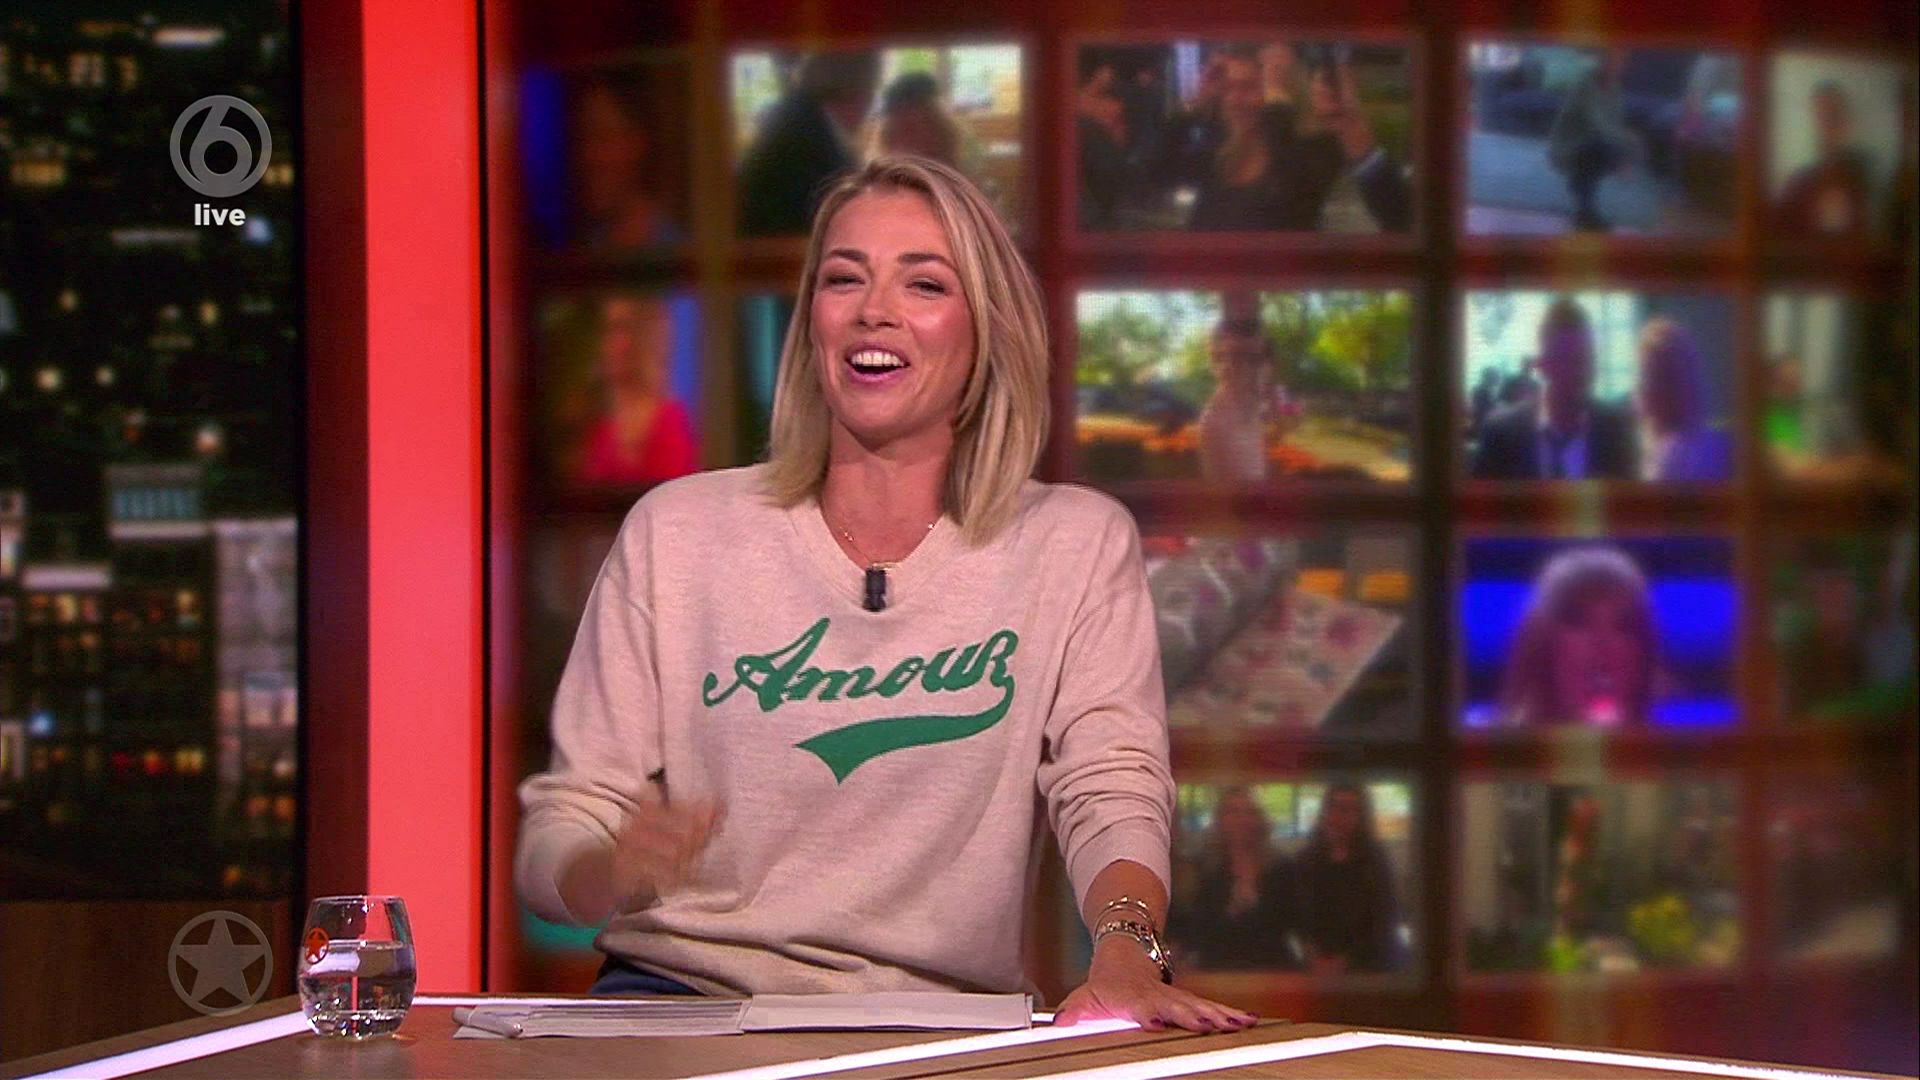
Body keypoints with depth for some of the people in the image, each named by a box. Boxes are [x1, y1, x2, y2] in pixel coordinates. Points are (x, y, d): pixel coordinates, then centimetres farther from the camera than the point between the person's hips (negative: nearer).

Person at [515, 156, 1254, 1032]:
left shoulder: (1076, 546, 6)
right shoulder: (676, 532, 6)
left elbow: (1112, 796, -5)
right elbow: (555, 839, 4)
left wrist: (1126, 955, -27)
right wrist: (617, 870, -21)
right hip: (678, 991, 0)